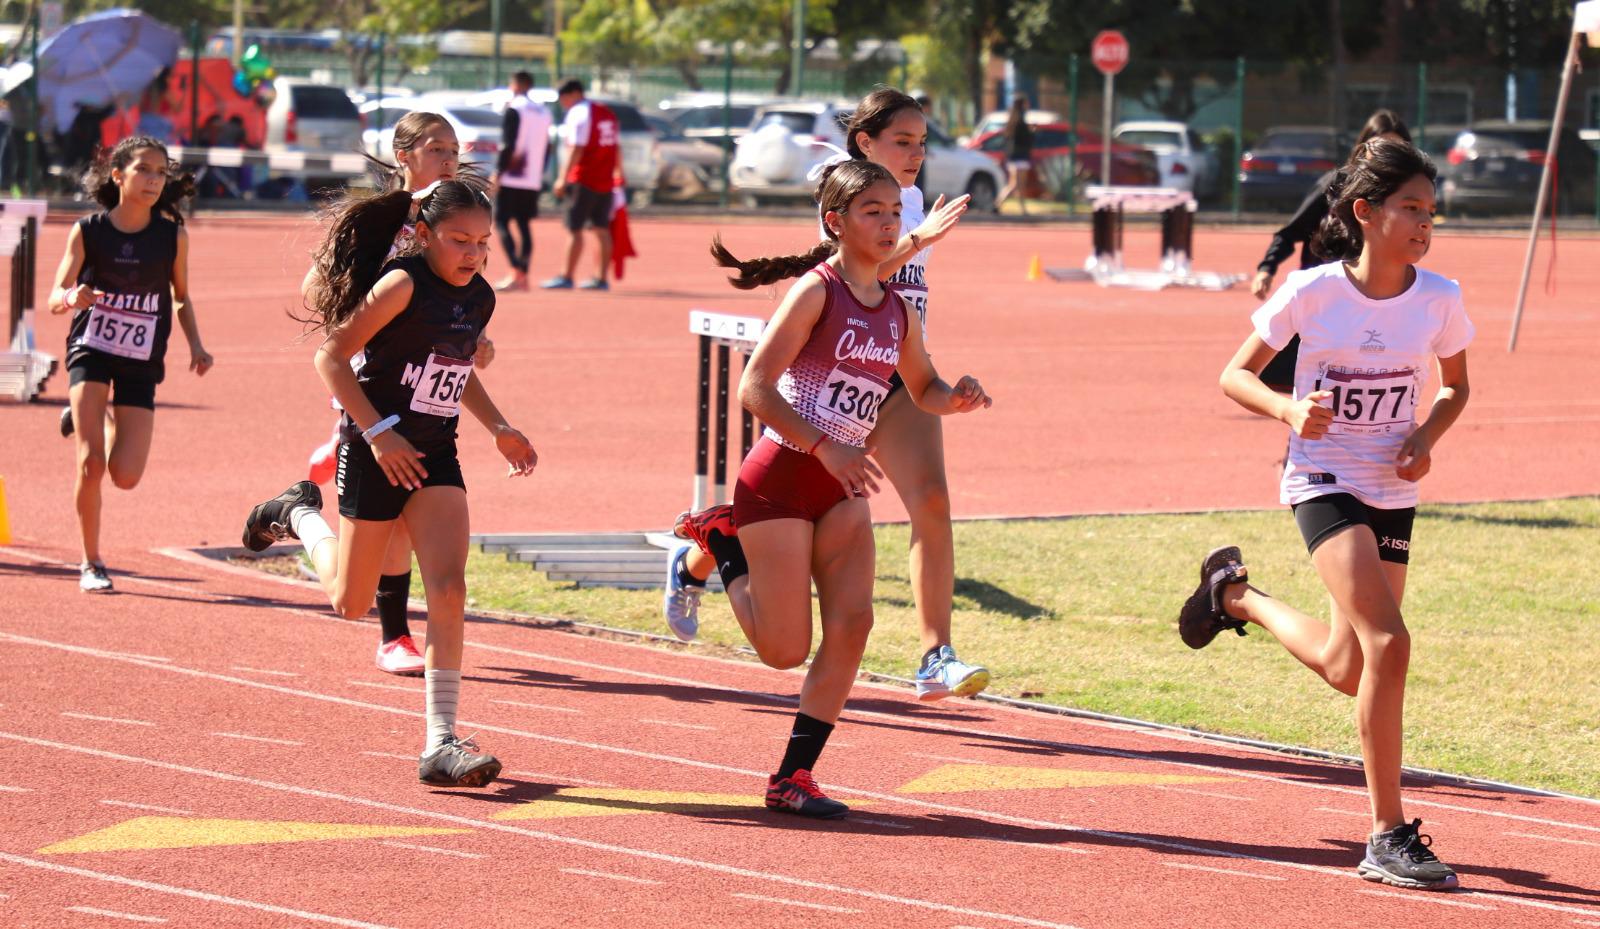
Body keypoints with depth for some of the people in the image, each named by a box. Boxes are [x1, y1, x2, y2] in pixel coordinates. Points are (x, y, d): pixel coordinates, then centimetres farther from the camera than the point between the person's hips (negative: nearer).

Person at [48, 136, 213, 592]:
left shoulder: (173, 235, -4)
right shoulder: (87, 231, -7)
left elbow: (182, 298, 11)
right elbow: (55, 298, -5)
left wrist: (196, 345, -4)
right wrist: (74, 297, -29)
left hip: (141, 363, 1)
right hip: (91, 351, -1)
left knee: (126, 476, -5)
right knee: (91, 462, -15)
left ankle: (95, 417, 31)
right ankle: (91, 564, 5)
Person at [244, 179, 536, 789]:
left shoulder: (479, 298, 5)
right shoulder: (403, 285, -17)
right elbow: (332, 357, -16)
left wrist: (499, 430, 13)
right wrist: (378, 432, -22)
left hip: (435, 457, 5)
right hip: (376, 456, -5)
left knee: (449, 588, -13)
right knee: (350, 602, 11)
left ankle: (440, 743, -12)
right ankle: (298, 515, 42)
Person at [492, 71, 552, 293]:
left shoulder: (514, 110, -9)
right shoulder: (543, 112, 14)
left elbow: (508, 145, -16)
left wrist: (498, 173, -14)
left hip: (512, 179, -7)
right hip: (533, 180, 7)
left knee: (501, 223, -6)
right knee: (523, 225, 12)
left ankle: (516, 272, -21)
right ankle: (523, 275, 10)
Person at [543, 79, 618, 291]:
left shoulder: (578, 113, -10)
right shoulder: (607, 113, 15)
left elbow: (575, 149, -18)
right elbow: (616, 149, 18)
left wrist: (562, 178, -18)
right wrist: (618, 174, 23)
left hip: (583, 181, -8)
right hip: (606, 182, 8)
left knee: (574, 229, -4)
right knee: (602, 230, 10)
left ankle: (567, 277, -4)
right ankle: (602, 278, 10)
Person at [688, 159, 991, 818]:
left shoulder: (895, 308, 9)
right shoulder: (816, 291, -12)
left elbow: (923, 390, 23)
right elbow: (755, 387, -17)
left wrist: (958, 398, -1)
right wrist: (825, 447, -25)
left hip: (842, 490, 6)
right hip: (780, 479, -6)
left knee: (852, 624, -10)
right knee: (786, 651, -3)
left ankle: (793, 777, -1)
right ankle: (719, 541, 23)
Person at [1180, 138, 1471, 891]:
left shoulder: (1438, 299, -5)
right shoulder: (1312, 293, -13)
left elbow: (1455, 383, 13)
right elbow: (1236, 374, -2)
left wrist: (1427, 436, -8)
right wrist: (1287, 410, -22)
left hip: (1393, 491, 5)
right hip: (1324, 481, -5)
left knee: (1349, 671, 13)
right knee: (1387, 644, -22)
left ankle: (1236, 594, 42)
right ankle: (1388, 839, -16)